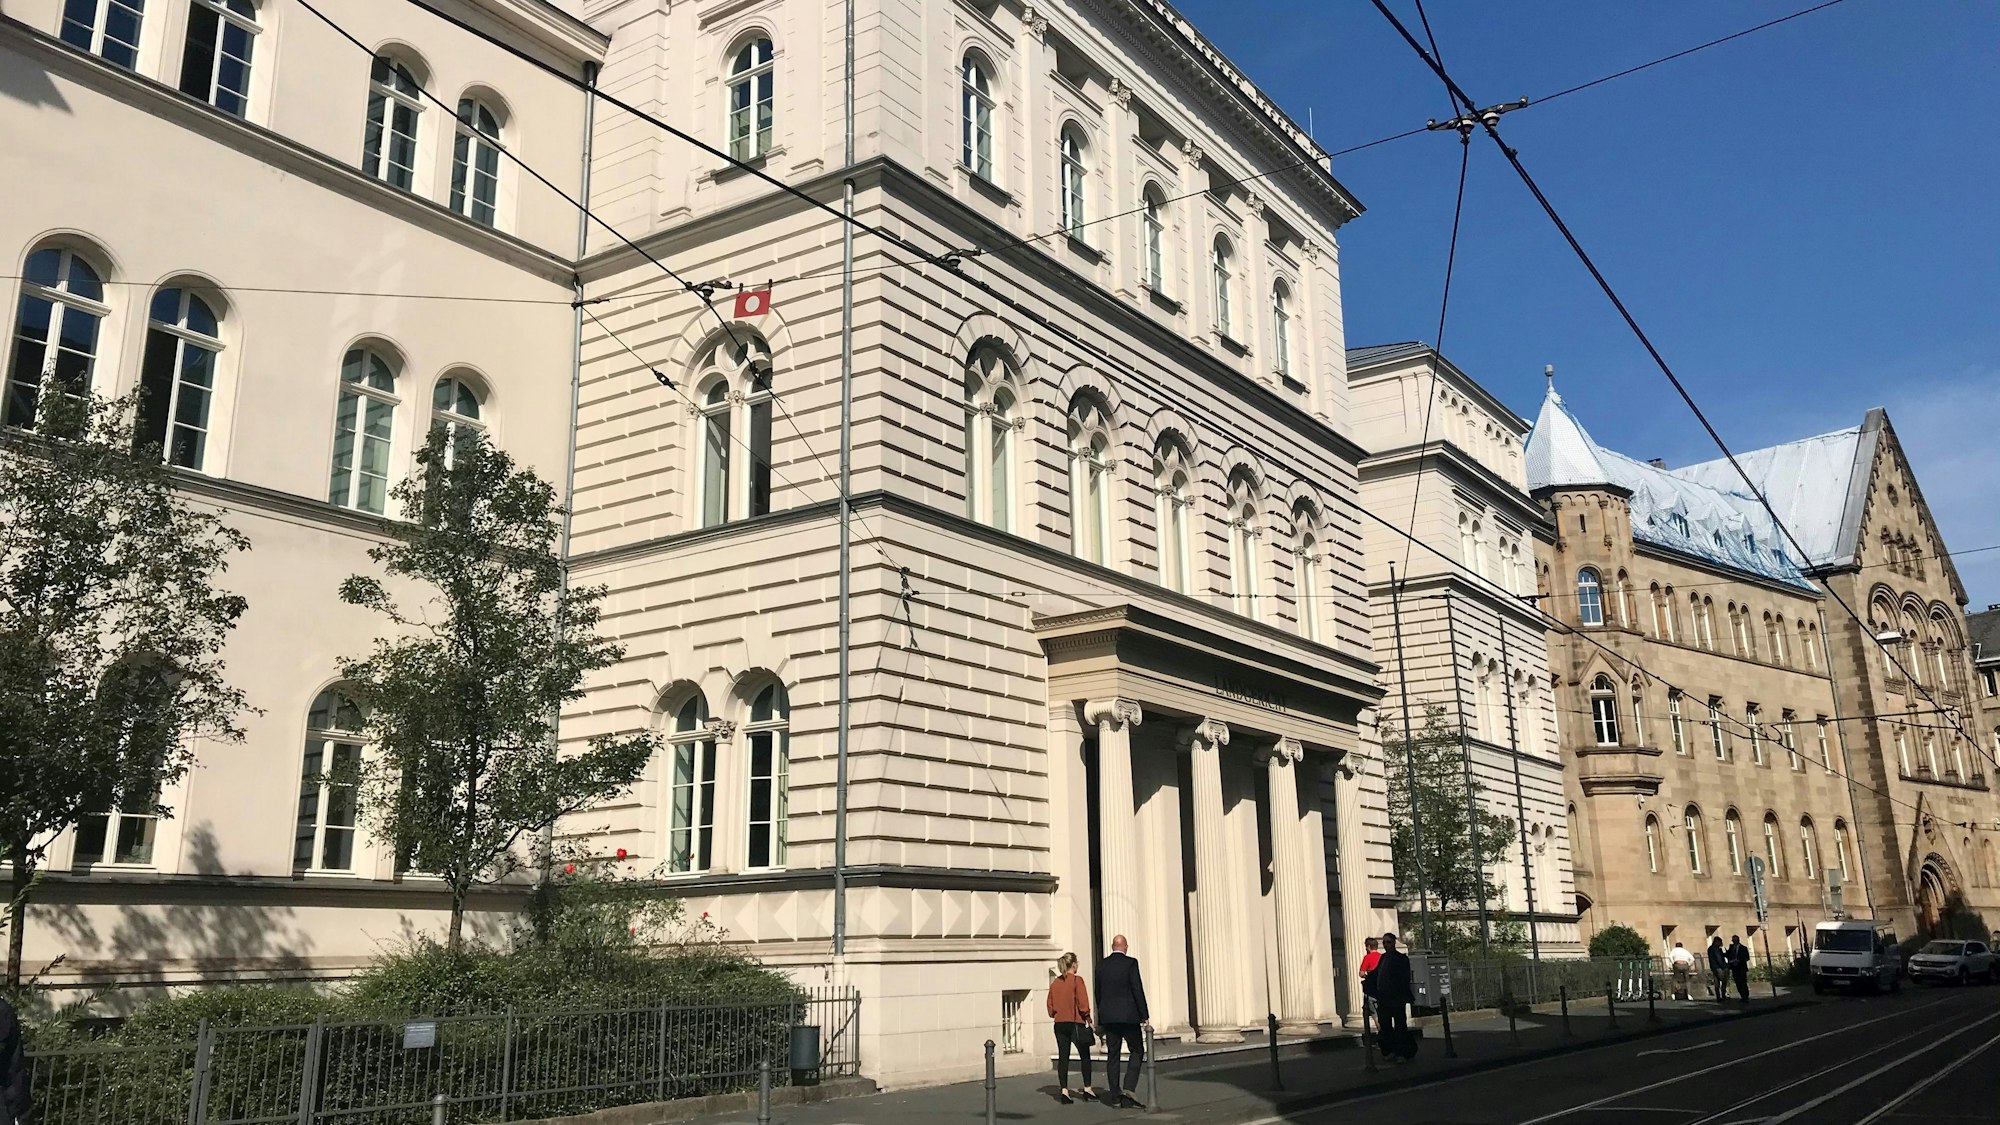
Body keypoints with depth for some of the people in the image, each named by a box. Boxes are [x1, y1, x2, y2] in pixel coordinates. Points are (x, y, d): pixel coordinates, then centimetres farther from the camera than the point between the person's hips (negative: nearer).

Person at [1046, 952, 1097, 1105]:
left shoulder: (1054, 983, 6)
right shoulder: (1077, 980, -10)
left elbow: (1050, 1006, 8)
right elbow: (1083, 1004, -14)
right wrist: (1088, 1019, -1)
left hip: (1059, 1024, 4)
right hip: (1075, 1023, -4)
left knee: (1063, 1057, 5)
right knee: (1085, 1056, 11)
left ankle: (1064, 1090, -2)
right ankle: (1087, 1089, 15)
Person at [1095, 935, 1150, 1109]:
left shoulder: (1101, 965, 6)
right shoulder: (1130, 963, -8)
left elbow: (1098, 993, 10)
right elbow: (1138, 990, -11)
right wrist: (1145, 1016, -7)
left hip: (1108, 1016, 4)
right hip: (1128, 1016, -4)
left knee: (1112, 1054, 10)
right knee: (1137, 1052, 6)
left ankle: (1115, 1095, 11)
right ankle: (1128, 1088, -10)